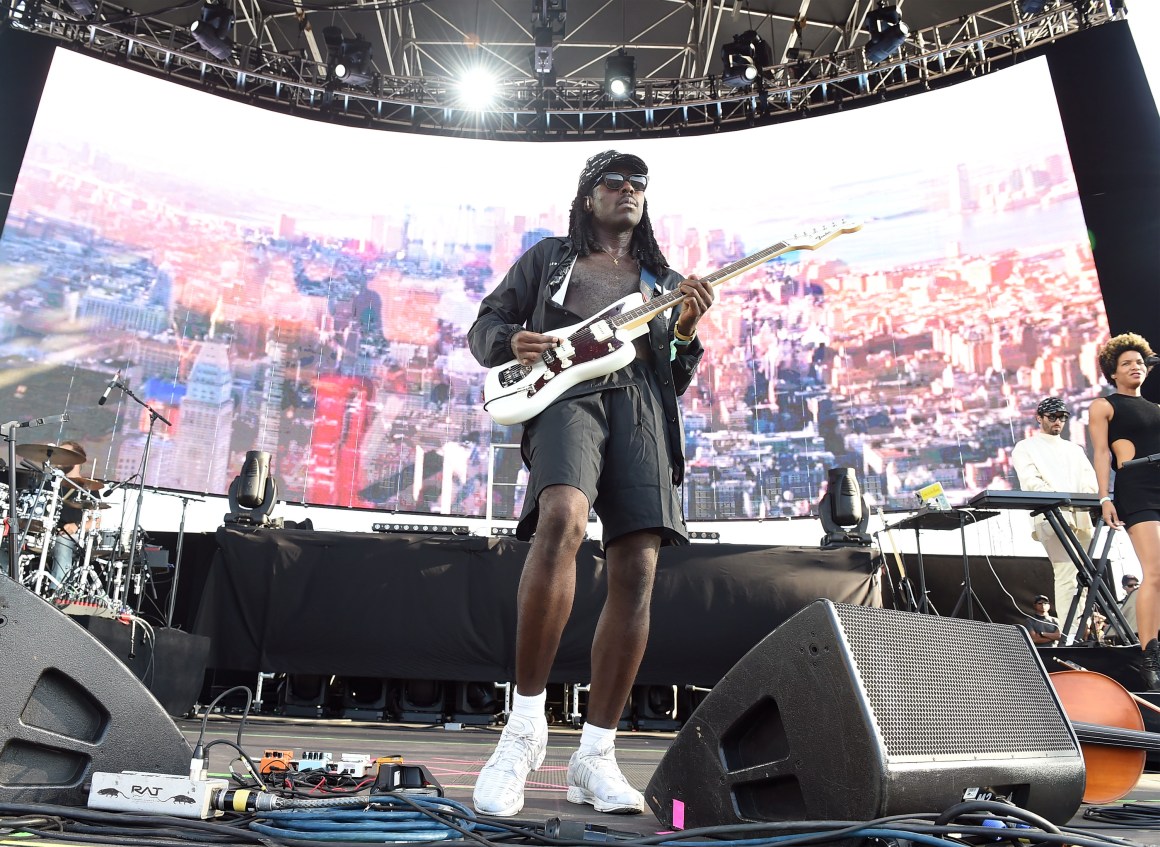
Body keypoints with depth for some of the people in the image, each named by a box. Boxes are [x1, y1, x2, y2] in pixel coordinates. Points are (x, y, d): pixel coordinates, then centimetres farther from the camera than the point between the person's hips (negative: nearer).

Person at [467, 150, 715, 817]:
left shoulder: (665, 282, 28)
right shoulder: (548, 257, 22)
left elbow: (677, 380, 22)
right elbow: (484, 325, 18)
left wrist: (687, 332, 1)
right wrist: (513, 342, -5)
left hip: (642, 405, 4)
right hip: (564, 394, -3)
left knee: (637, 573, -11)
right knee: (563, 520, -34)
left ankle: (595, 757, 0)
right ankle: (526, 723, -20)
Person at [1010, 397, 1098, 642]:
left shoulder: (1075, 449, 26)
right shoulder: (1025, 448, 11)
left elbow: (1090, 481, 12)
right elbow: (1031, 482, -5)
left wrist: (1088, 499, -12)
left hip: (1081, 516, 6)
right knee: (1066, 573, -18)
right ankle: (1069, 634, -20)